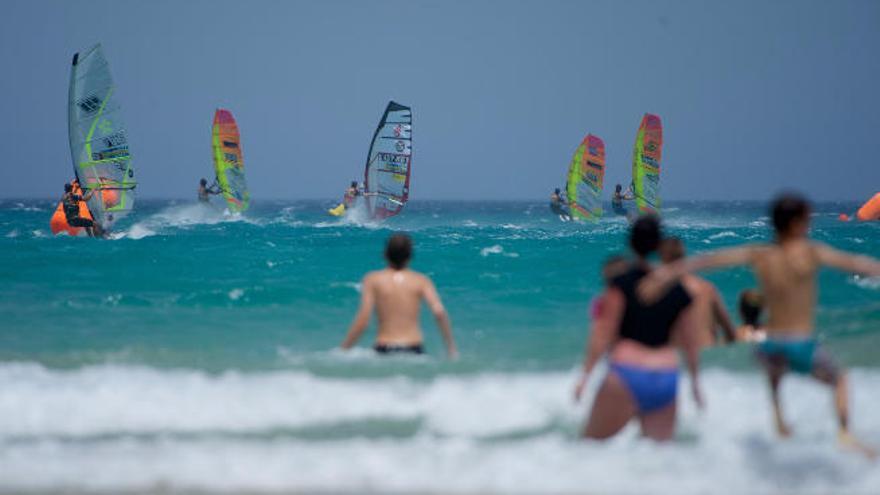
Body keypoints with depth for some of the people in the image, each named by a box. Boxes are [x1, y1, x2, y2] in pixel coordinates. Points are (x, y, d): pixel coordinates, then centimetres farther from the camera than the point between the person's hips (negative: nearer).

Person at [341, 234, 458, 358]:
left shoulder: (372, 280, 5)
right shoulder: (421, 280, 8)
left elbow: (363, 317, -3)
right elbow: (439, 312, -4)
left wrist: (345, 348, 3)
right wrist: (451, 347, 3)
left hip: (384, 349, -1)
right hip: (414, 349, 1)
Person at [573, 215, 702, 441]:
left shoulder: (621, 284, -5)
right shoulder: (679, 291, 8)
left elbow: (602, 335, -7)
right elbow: (691, 344, 14)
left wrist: (586, 373, 0)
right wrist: (695, 382, 26)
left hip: (626, 374, -4)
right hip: (666, 380, 4)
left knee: (591, 441, 7)